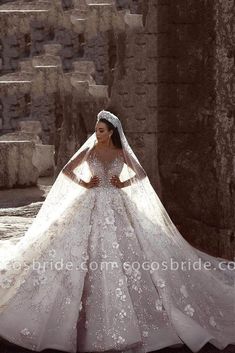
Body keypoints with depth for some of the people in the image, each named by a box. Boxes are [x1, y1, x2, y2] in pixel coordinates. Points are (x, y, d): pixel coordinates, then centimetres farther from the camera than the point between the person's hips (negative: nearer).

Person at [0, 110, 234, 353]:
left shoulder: (122, 153, 5)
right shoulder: (88, 151, 5)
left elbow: (141, 174, 12)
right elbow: (67, 170, 11)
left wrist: (123, 183, -2)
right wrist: (84, 184, -2)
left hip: (117, 206, 0)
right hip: (92, 206, 0)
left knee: (122, 252, -7)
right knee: (91, 254, -7)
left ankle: (126, 310, 5)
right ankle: (93, 314, 3)